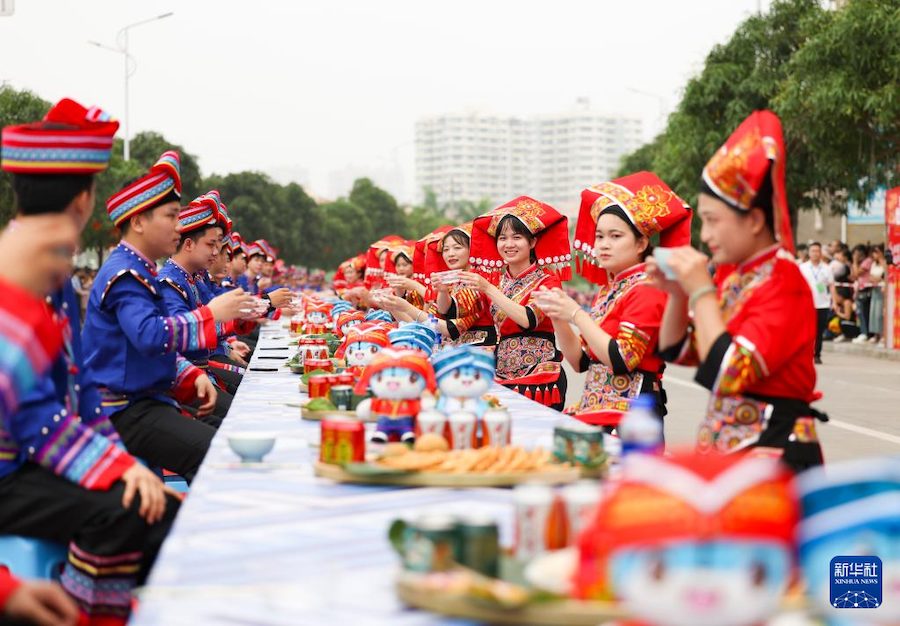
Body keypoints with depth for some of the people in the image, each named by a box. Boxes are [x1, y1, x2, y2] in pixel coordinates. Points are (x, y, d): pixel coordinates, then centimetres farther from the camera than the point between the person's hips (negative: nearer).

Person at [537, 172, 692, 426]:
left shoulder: (647, 290, -8)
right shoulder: (606, 290, 16)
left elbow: (620, 360, -18)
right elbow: (580, 361, 15)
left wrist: (576, 314, -14)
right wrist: (558, 318, 1)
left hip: (628, 416, -7)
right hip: (593, 410, 7)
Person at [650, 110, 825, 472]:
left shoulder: (783, 284, -15)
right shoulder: (730, 275, 7)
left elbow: (727, 373, -26)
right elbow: (677, 353, 16)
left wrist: (700, 291, -18)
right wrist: (676, 293, 0)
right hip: (722, 448, 8)